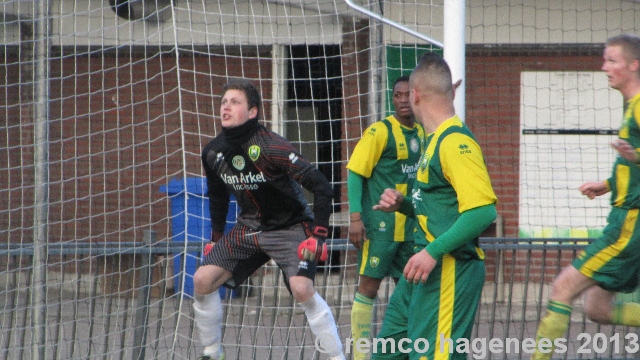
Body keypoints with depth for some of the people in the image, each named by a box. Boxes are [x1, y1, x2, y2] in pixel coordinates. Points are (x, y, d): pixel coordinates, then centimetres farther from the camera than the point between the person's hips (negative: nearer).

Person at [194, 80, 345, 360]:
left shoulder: (271, 148, -24)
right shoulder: (213, 153, -4)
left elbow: (321, 187, -23)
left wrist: (317, 235, -24)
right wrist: (216, 238, 14)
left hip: (290, 227, -6)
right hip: (249, 229, 6)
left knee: (302, 289, -27)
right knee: (203, 280, -6)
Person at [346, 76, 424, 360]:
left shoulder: (421, 133, 11)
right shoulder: (379, 131, -9)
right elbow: (354, 173, -11)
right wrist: (355, 217, -18)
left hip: (410, 226, 7)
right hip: (380, 224, -7)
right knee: (369, 285, -5)